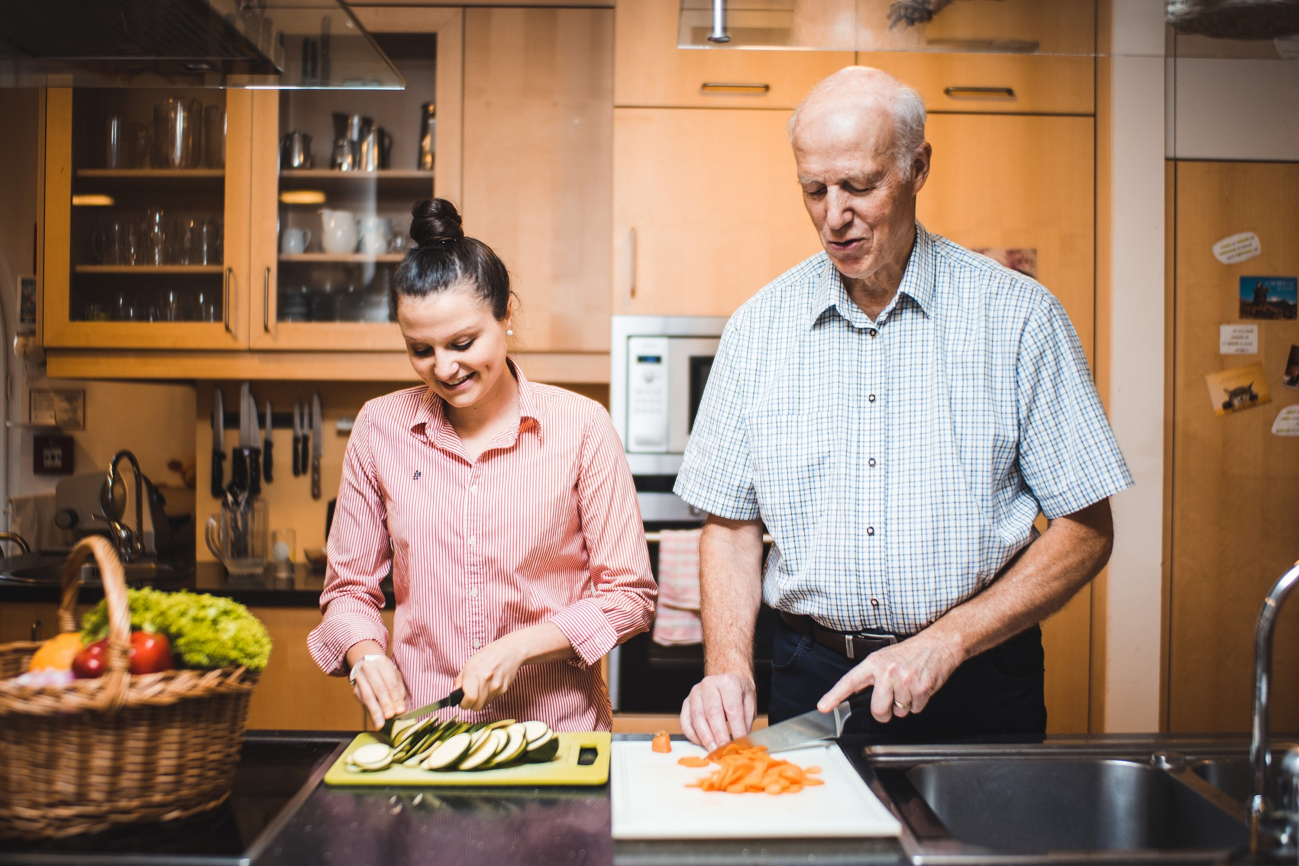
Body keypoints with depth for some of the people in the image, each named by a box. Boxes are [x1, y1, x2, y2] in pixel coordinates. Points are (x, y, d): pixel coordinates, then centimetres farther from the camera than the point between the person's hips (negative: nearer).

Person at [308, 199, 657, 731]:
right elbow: (349, 588, 14)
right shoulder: (380, 428, 6)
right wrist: (365, 654, -6)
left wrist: (519, 646, -9)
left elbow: (629, 595, 2)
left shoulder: (580, 427, -1)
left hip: (559, 729, -1)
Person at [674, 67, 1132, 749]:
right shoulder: (758, 328, 3)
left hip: (978, 692, -1)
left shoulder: (1018, 316, -3)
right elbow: (731, 526, 6)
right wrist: (728, 667, -9)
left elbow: (1085, 530, -3)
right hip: (810, 680, 2)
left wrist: (947, 641, -13)